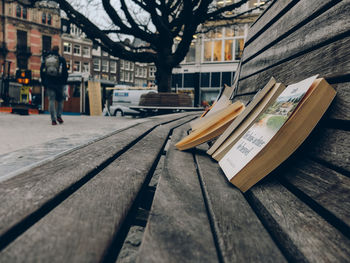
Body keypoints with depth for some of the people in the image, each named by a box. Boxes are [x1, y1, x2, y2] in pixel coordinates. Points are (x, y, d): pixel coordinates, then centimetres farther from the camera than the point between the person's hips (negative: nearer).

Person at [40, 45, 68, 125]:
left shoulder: (45, 59, 9)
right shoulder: (61, 59, -1)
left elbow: (41, 71, 11)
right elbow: (65, 72, -1)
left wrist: (44, 83, 16)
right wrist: (64, 82, 10)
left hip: (49, 83, 2)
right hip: (59, 83, -2)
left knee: (51, 100, 3)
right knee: (60, 100, 13)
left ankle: (53, 120, -3)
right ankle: (59, 116, 0)